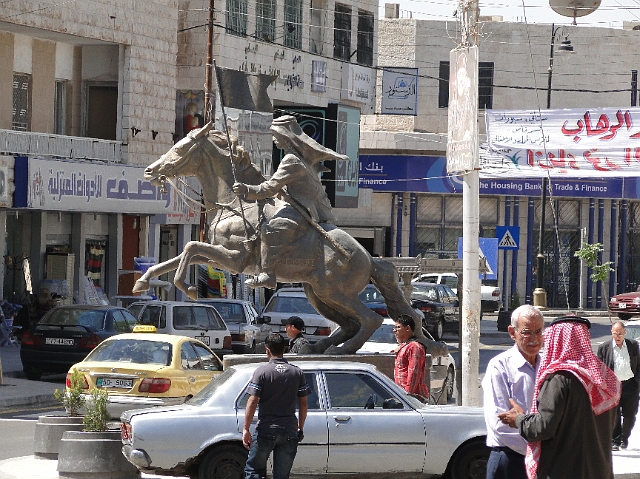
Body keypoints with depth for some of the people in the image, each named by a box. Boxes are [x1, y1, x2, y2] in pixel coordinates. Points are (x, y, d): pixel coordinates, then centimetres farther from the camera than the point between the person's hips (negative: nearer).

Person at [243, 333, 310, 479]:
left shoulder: (262, 371, -6)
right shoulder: (297, 373, 5)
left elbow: (252, 402, -12)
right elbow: (303, 403, 8)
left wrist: (246, 429, -10)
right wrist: (300, 428, 18)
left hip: (266, 430, -3)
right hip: (289, 431, 3)